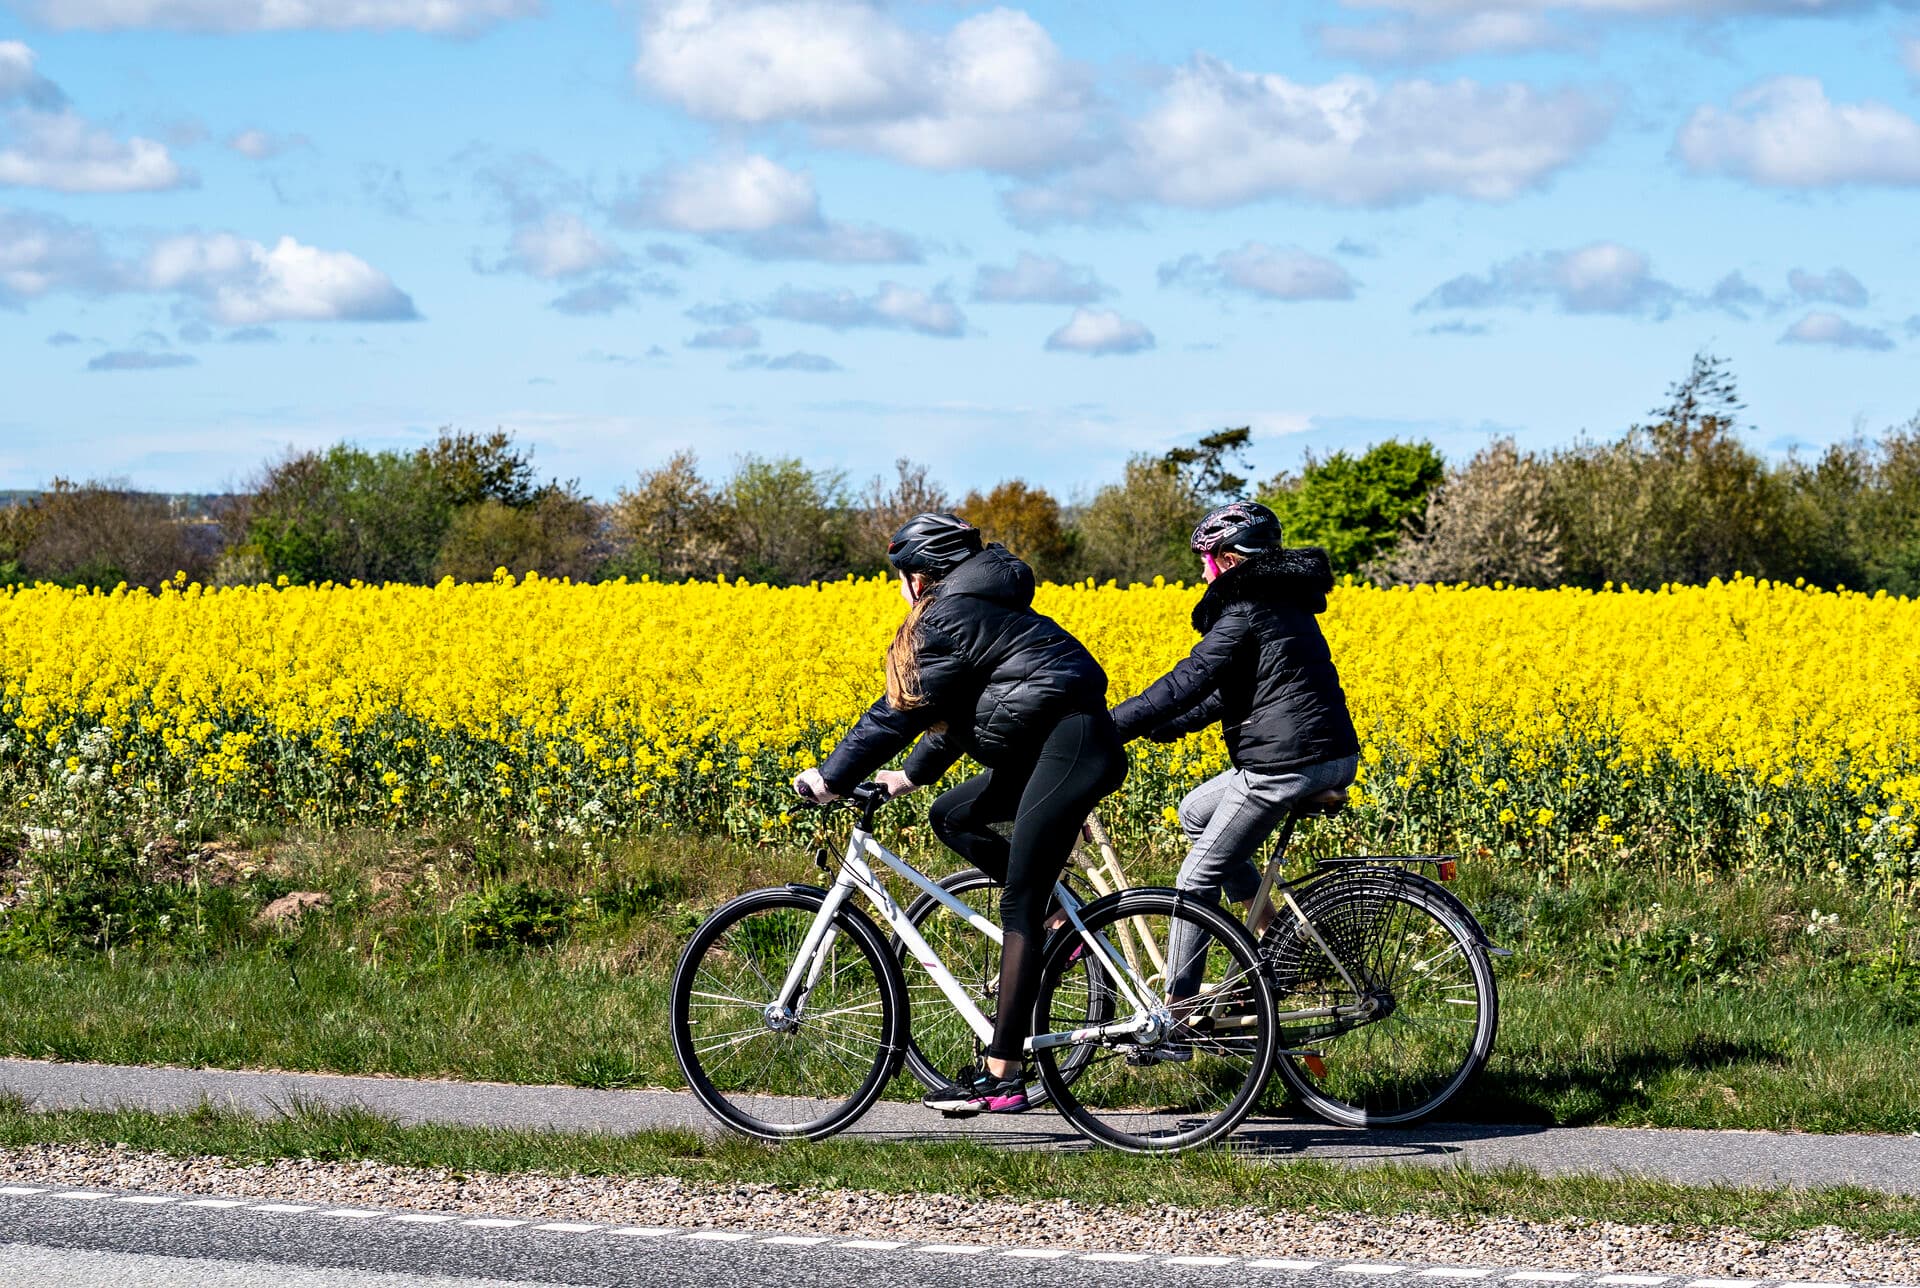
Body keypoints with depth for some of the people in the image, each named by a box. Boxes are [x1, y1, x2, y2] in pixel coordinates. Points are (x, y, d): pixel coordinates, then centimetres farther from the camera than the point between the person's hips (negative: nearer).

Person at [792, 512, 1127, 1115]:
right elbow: (959, 706, 26)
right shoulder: (979, 604, 22)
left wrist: (832, 776, -4)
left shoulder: (951, 618, -9)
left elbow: (903, 710, -10)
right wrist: (912, 774, 21)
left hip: (1072, 747, -10)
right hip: (1052, 748, 10)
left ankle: (1001, 1075, -11)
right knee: (951, 817, 15)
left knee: (1019, 908, -10)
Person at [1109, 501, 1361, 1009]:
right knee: (1195, 813, 25)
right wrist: (1162, 728, 14)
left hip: (1289, 765, -10)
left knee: (1198, 878, -1)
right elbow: (1226, 691, 22)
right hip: (1336, 756, 10)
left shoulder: (1244, 613, -12)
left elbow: (1186, 683, -19)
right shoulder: (1285, 601, 18)